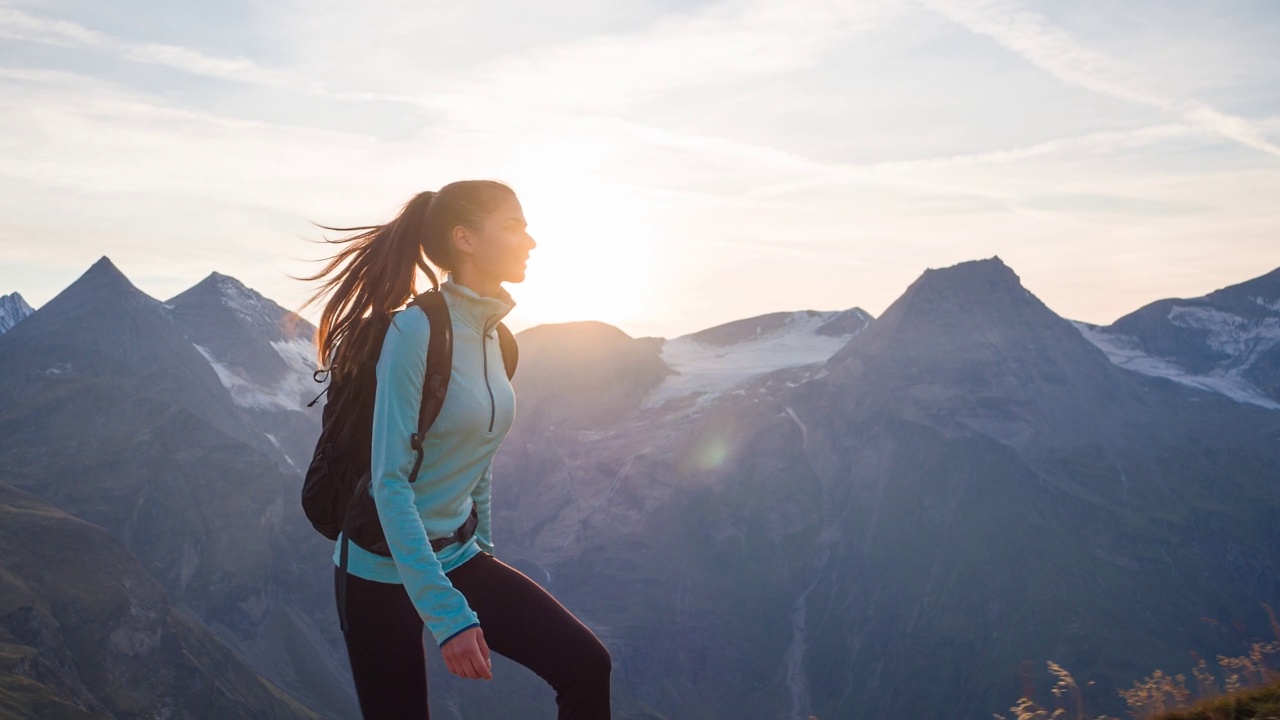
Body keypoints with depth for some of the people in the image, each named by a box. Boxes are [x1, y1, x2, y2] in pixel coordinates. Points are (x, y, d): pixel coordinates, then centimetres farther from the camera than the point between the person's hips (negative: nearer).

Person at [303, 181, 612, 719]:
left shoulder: (492, 337, 1)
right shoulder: (416, 331, -21)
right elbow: (389, 483, -25)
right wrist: (447, 615, -27)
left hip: (459, 559, 6)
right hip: (385, 573, -6)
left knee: (586, 665, -8)